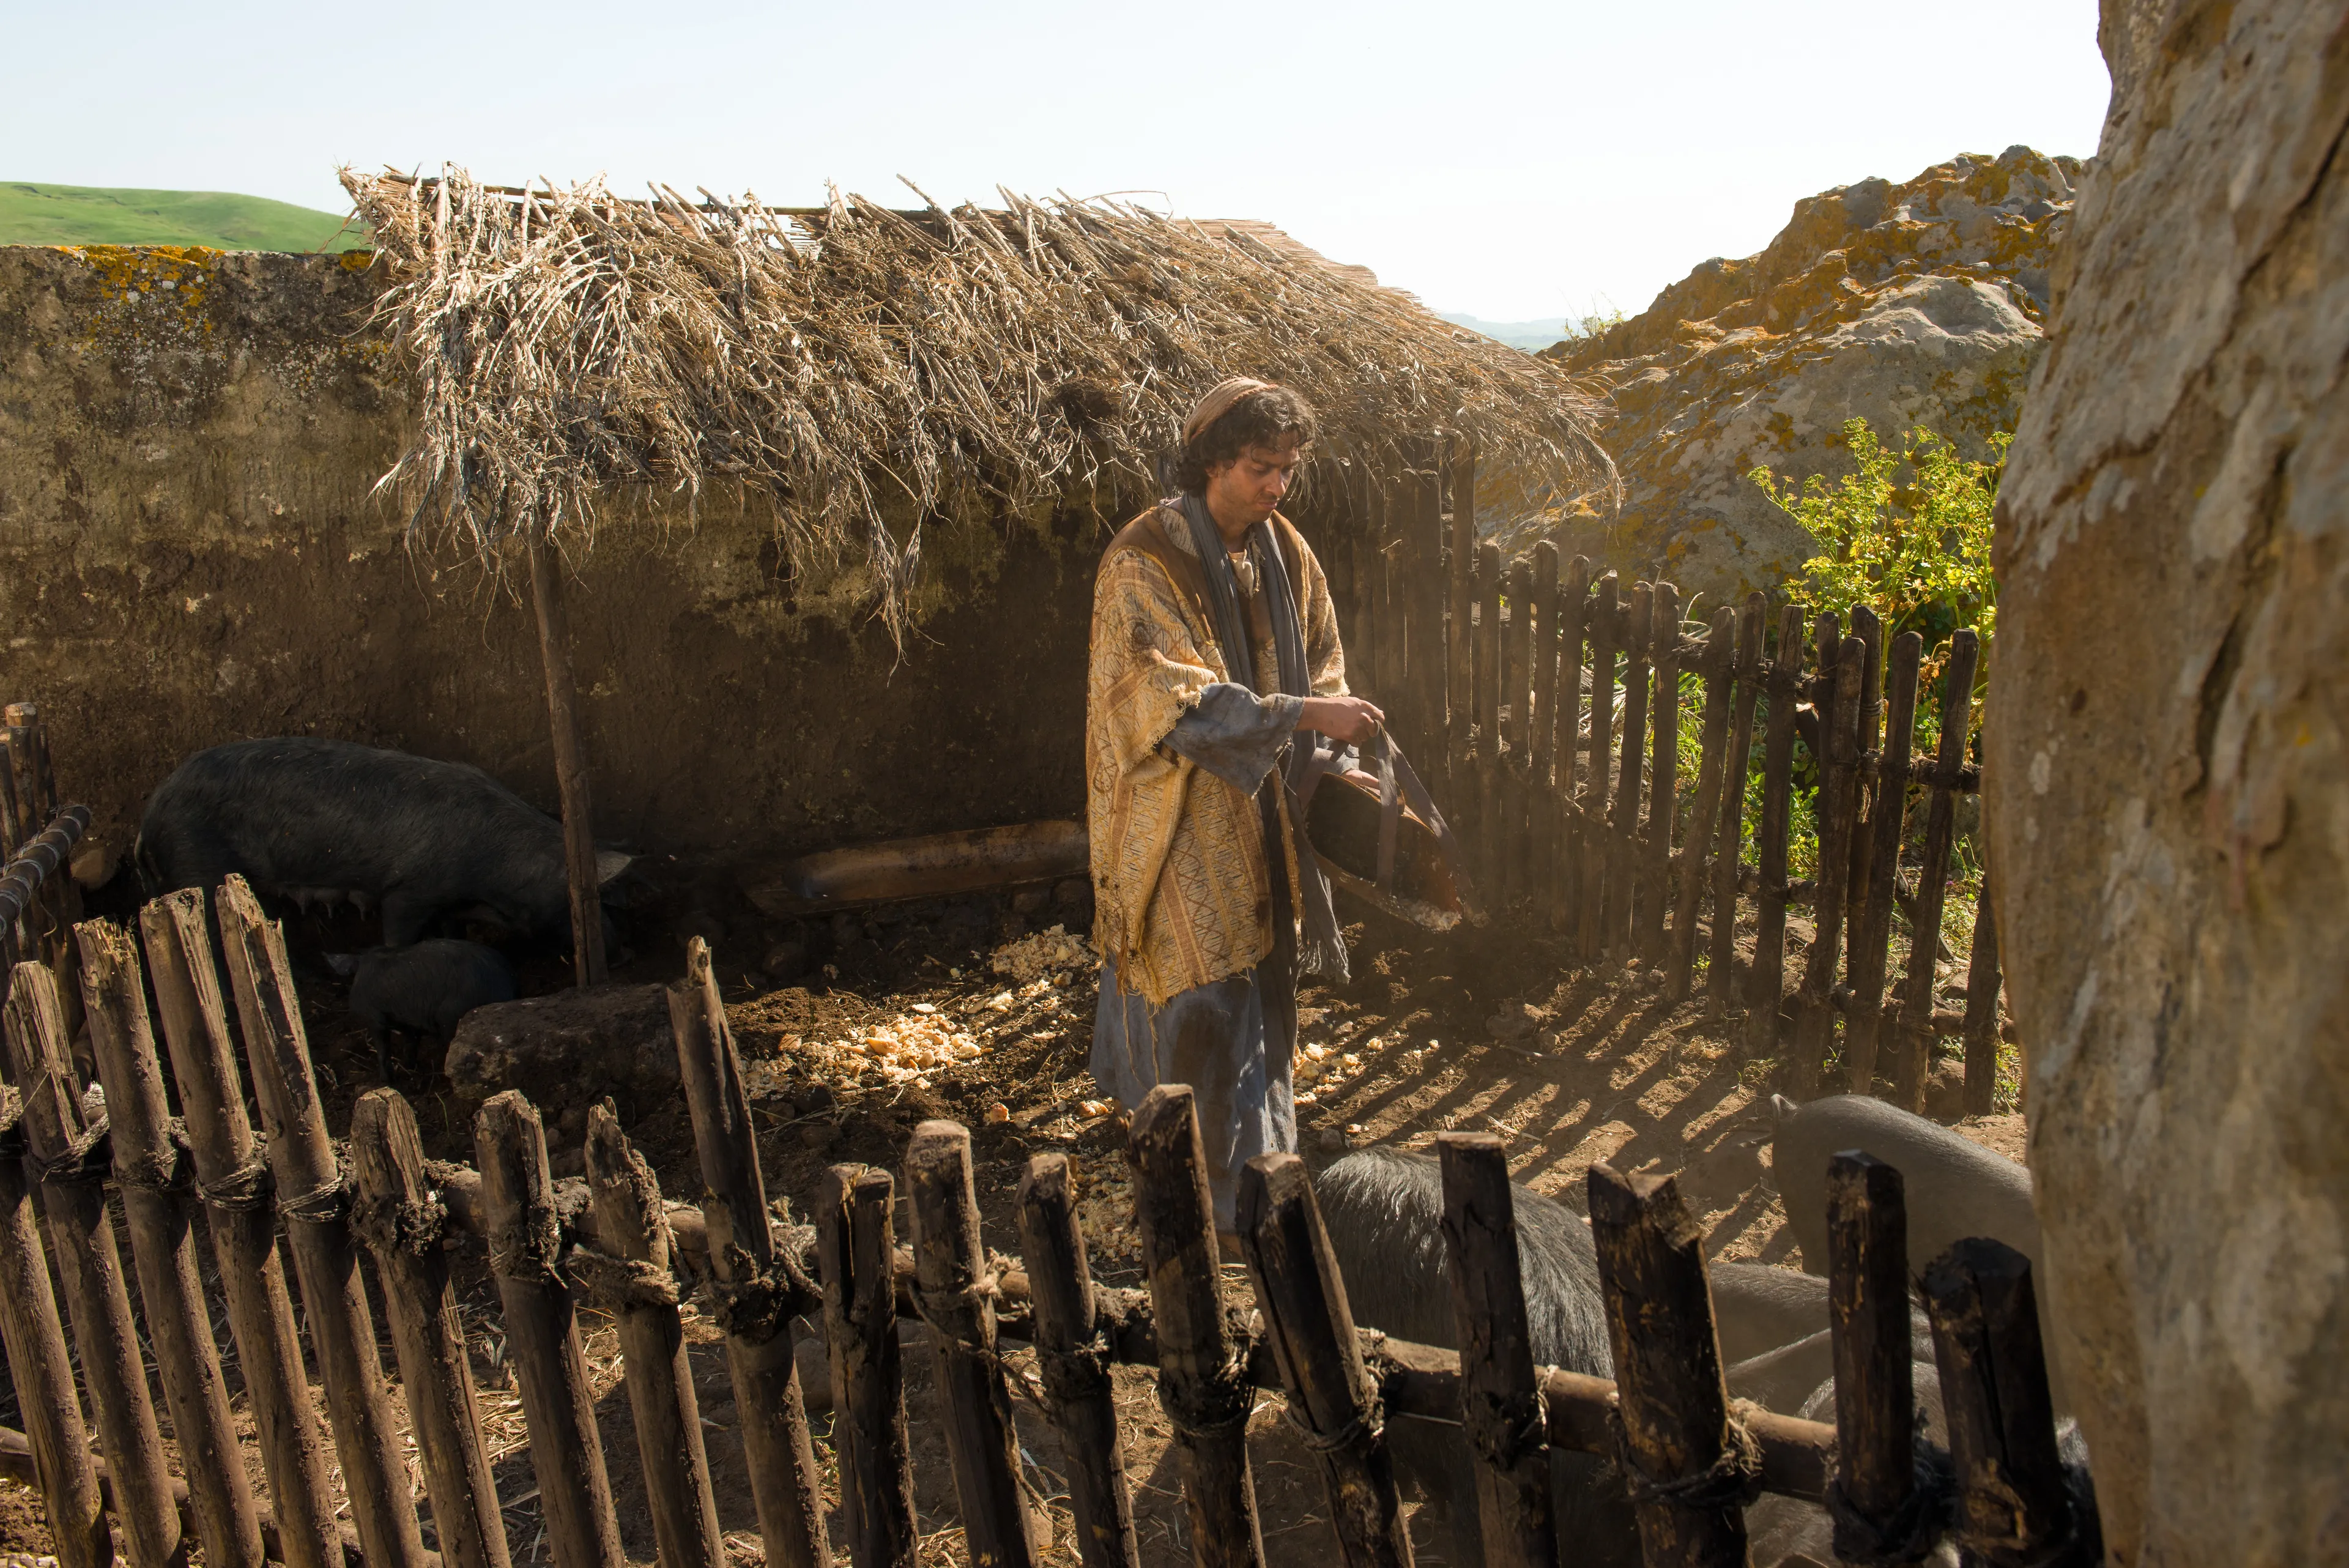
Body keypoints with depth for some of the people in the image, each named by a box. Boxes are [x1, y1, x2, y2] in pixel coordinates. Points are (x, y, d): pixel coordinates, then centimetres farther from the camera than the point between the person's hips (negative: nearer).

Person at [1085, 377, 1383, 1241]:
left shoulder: (1284, 550, 5)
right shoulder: (1145, 561, -17)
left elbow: (1319, 655, 16)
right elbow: (1176, 700, -25)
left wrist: (1332, 709, -5)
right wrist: (1304, 714, -30)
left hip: (1260, 807, 7)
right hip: (1179, 813, -7)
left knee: (1261, 970, 15)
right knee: (1204, 995, -2)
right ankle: (1233, 1195, 9)